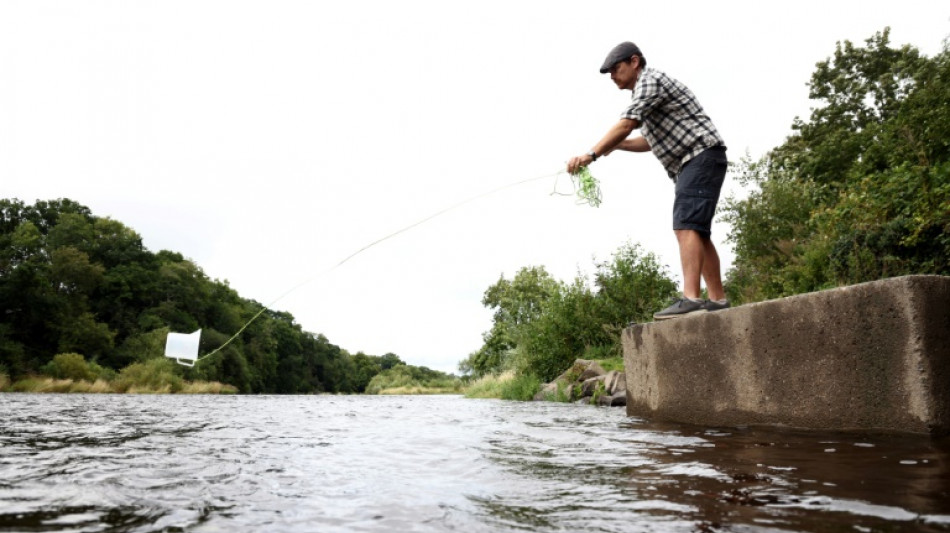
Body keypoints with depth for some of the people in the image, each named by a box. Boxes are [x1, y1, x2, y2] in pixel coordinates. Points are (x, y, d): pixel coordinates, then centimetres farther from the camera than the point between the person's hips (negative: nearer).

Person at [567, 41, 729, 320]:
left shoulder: (650, 80, -7)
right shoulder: (647, 88, 23)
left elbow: (627, 123, -22)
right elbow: (650, 140, 29)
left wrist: (591, 154, -26)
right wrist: (614, 144, 15)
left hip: (702, 154, -10)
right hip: (690, 163, 10)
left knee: (686, 225, -21)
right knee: (698, 232, 7)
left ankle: (691, 299, -30)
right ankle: (717, 299, 8)